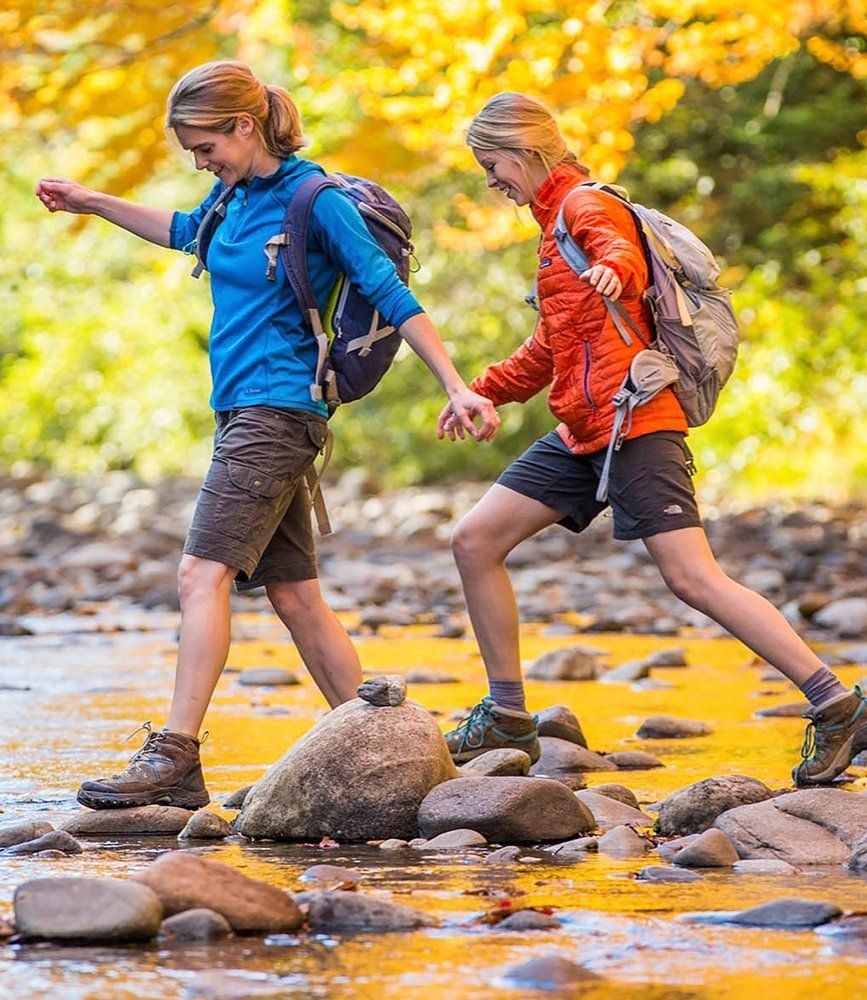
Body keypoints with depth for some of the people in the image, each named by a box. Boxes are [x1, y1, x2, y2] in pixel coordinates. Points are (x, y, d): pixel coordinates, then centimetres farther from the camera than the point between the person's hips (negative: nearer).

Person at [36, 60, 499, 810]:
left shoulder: (315, 201, -11)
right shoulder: (236, 193, 12)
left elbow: (393, 295, -13)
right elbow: (187, 232, 35)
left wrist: (458, 388, -17)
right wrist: (94, 203, 36)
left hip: (278, 410, -9)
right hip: (246, 412, 9)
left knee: (203, 574, -17)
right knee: (294, 595, 7)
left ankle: (175, 760, -22)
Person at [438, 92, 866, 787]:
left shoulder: (587, 206, -5)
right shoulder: (557, 221, 25)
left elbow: (626, 257, -30)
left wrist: (613, 271, -52)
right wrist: (484, 392, 36)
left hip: (631, 422, -10)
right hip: (583, 434, 10)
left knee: (692, 577, -18)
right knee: (475, 540, 5)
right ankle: (508, 720, 11)